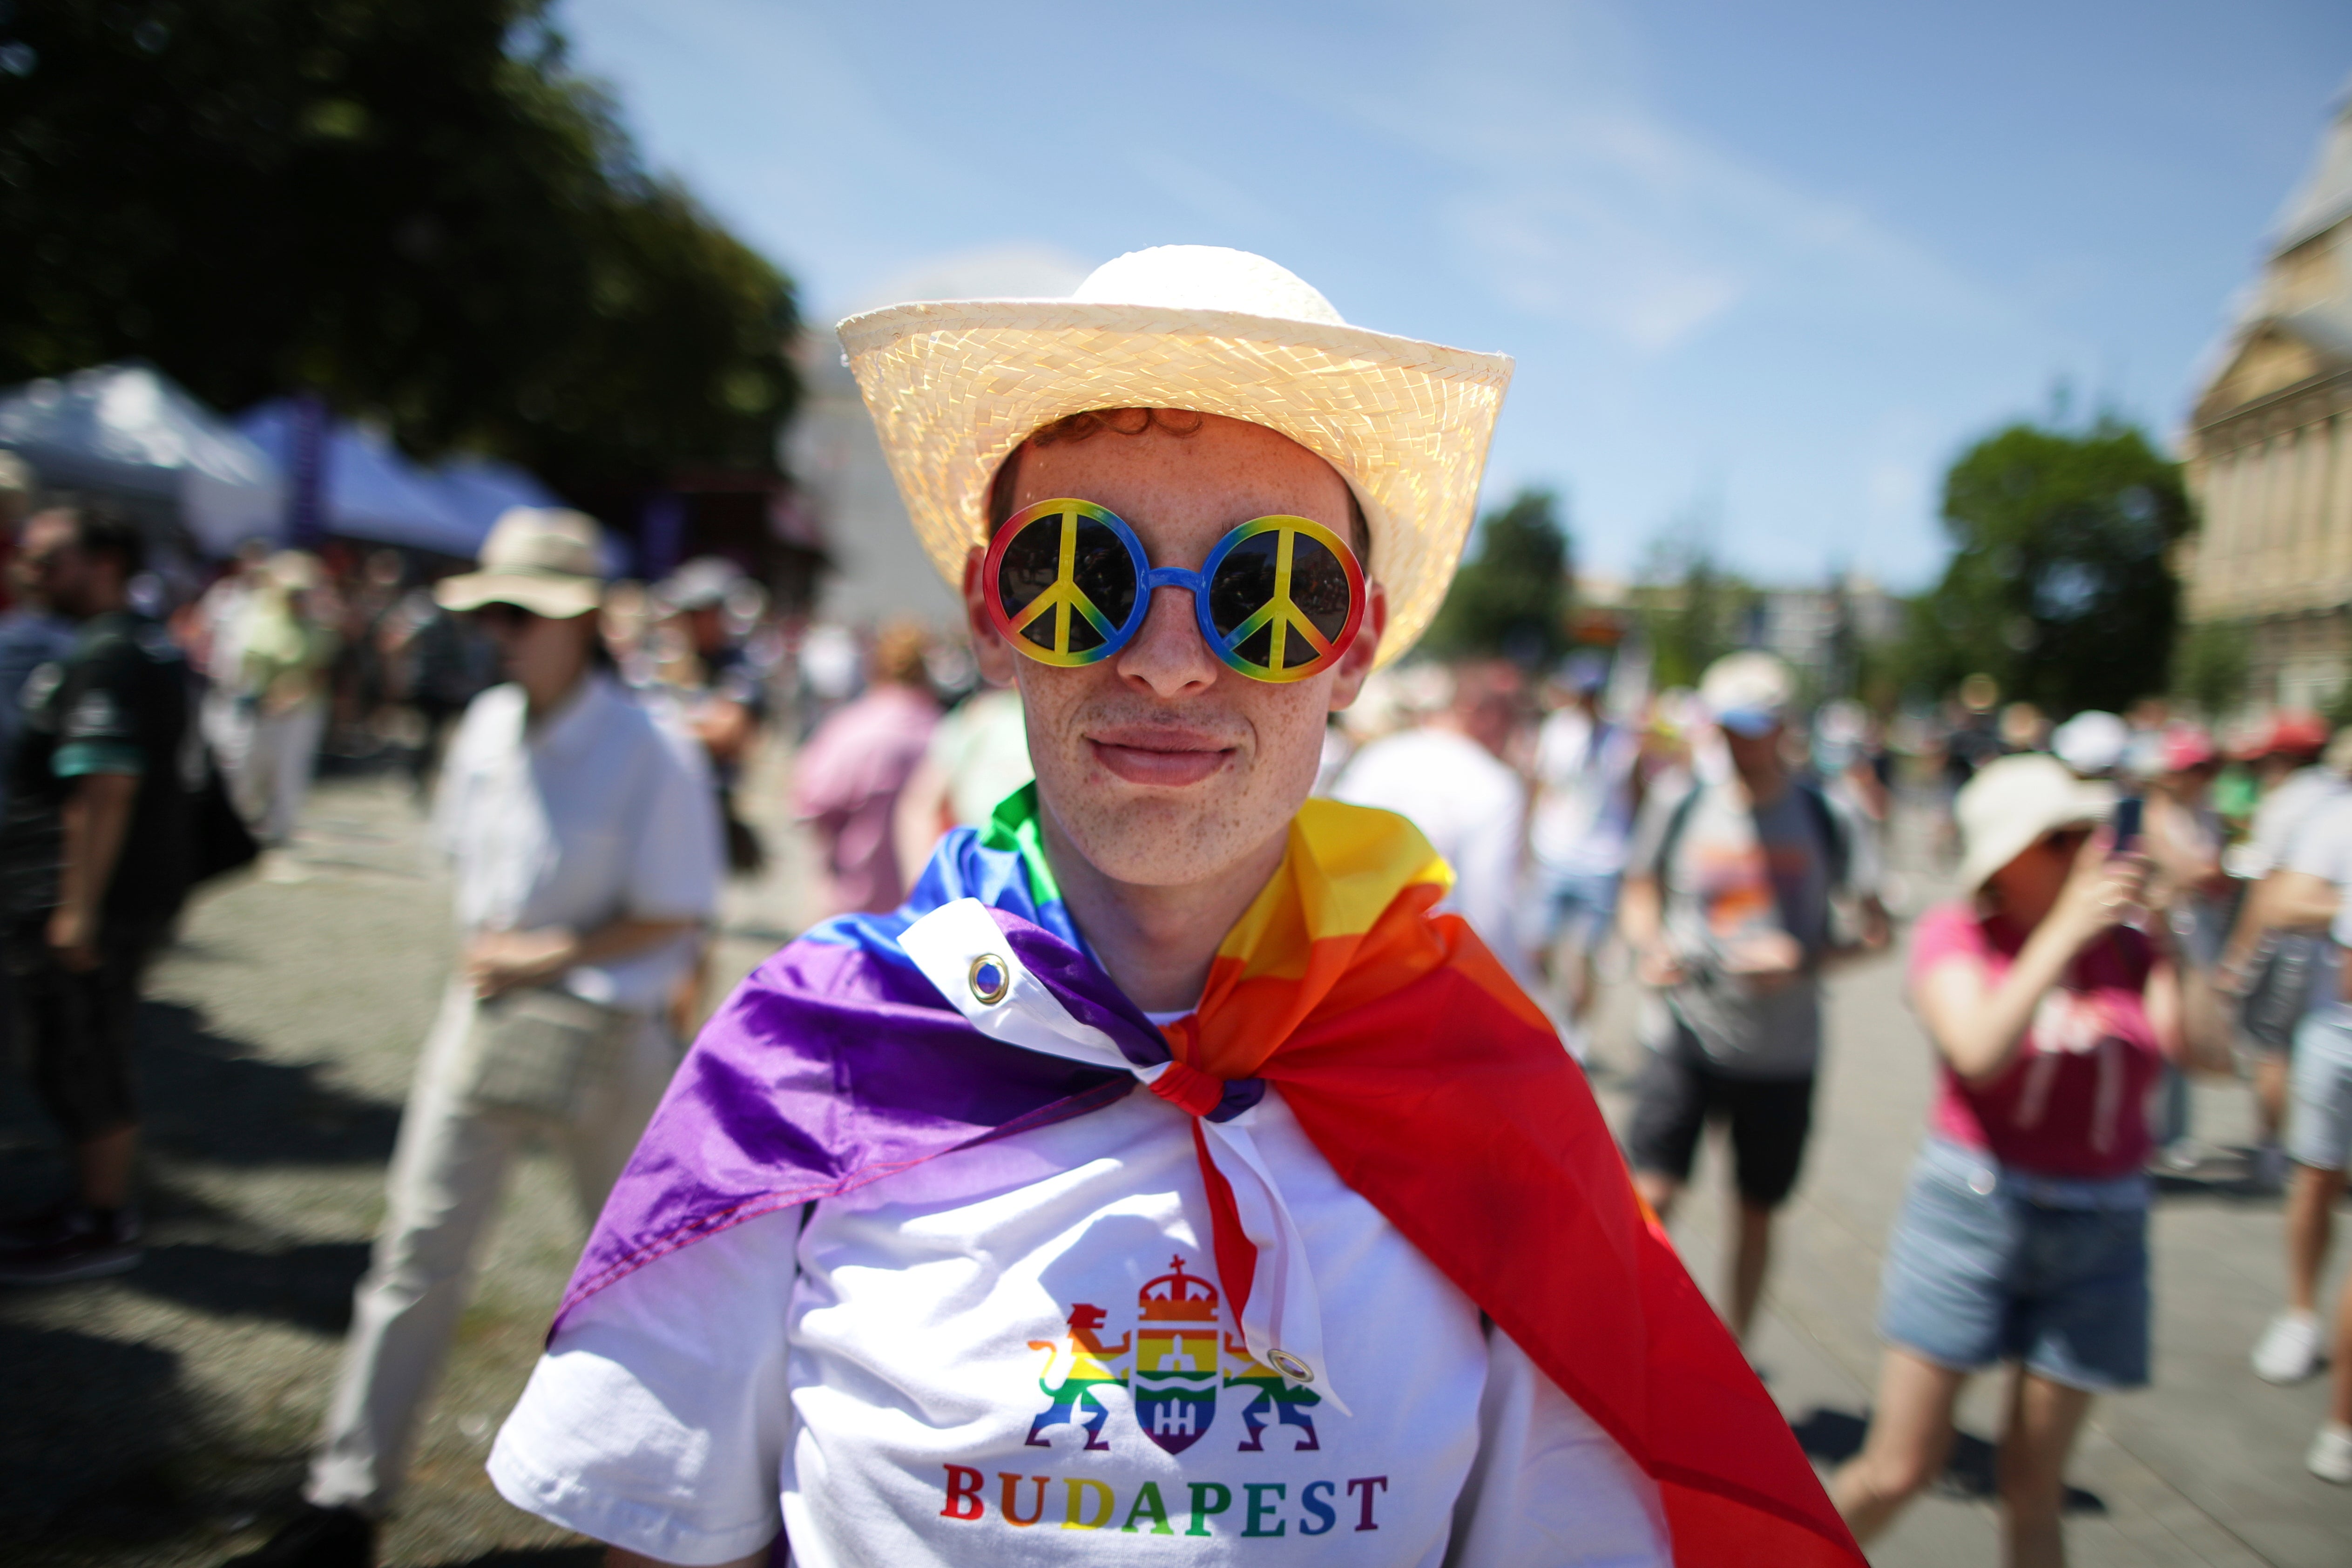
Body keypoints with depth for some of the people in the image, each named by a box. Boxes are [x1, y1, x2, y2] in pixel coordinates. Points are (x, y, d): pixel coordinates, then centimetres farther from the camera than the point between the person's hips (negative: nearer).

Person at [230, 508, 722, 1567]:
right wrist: (481, 944, -1)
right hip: (483, 1007, 5)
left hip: (601, 1029, -5)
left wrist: (545, 954, -17)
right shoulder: (487, 726, 2)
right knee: (419, 1244, 4)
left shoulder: (650, 755, -17)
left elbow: (674, 917, -13)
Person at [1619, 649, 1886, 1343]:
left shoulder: (1826, 819, -3)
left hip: (1782, 1052, 1)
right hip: (1685, 1037, 0)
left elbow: (1875, 929, 0)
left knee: (1757, 1211, 12)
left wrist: (1807, 957, -18)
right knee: (1650, 1197, -9)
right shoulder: (1680, 806, -1)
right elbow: (1639, 894, 11)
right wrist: (1651, 947, -10)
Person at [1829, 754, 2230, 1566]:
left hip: (2102, 1230, 3)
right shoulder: (1956, 933, -7)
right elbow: (1980, 1053, -24)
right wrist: (2065, 930, -24)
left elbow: (2210, 1053, -11)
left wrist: (2161, 937, -18)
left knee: (2034, 1488, 11)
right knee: (1899, 1468, 1)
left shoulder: (2124, 938, 1)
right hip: (1973, 1213, -2)